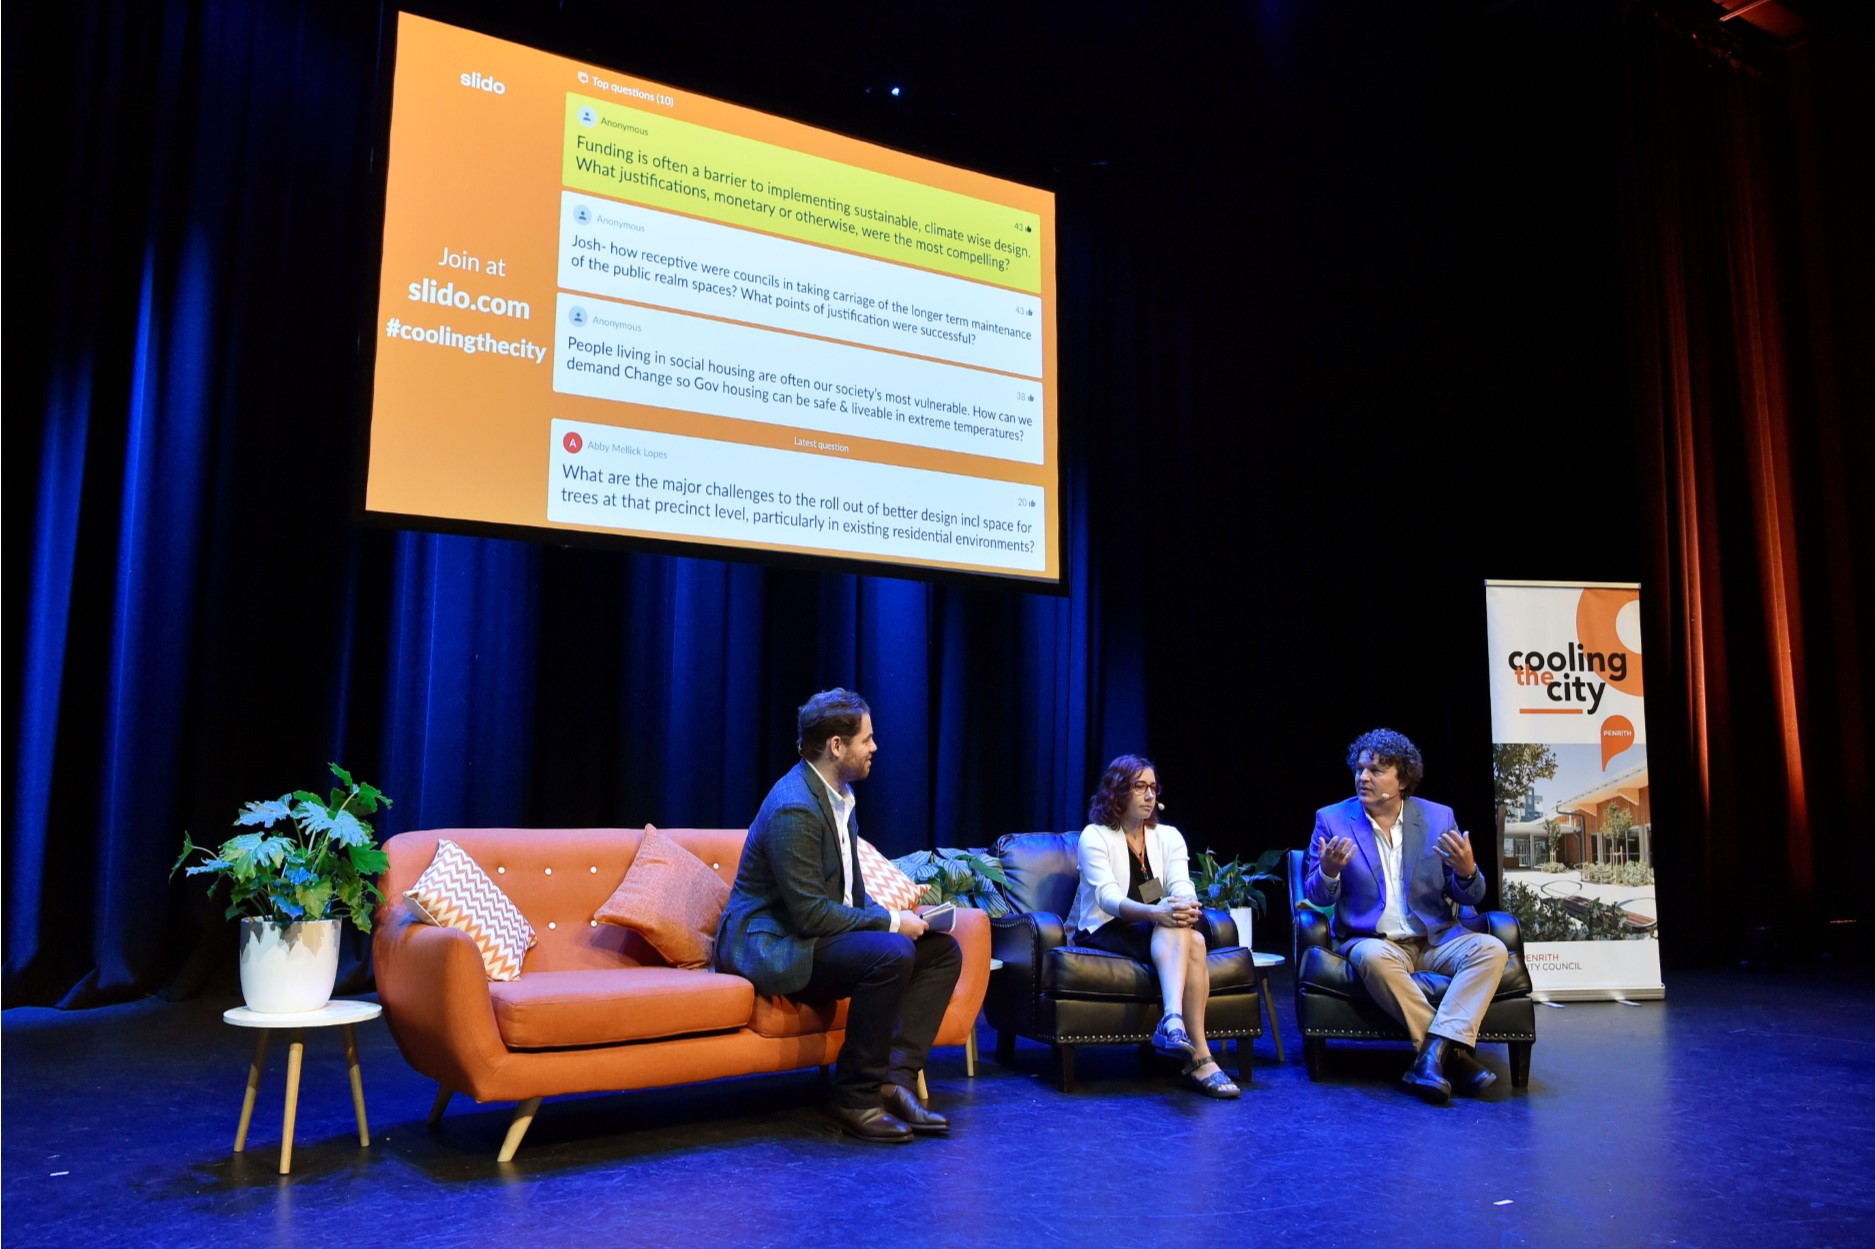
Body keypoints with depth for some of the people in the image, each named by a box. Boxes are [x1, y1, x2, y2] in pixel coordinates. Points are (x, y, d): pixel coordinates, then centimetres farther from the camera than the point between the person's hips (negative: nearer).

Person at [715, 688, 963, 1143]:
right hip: (772, 946, -10)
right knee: (891, 953, -32)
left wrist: (888, 915, -2)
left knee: (942, 949, 0)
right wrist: (891, 922, -17)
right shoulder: (793, 809, -22)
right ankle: (854, 1097, -17)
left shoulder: (837, 794, 9)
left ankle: (894, 1079, -8)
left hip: (816, 934, 10)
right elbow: (810, 914, -25)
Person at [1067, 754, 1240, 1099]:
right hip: (1104, 934, -4)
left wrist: (1187, 906, -29)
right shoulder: (1095, 837, -1)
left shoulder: (1168, 837, 14)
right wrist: (1154, 912, -36)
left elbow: (1182, 886, -3)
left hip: (1159, 933, 4)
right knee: (1175, 930, -33)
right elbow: (1107, 897, -16)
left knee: (1192, 938, -31)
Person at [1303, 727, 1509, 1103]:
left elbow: (1469, 897, 7)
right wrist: (1328, 872, -24)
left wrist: (1467, 871, -18)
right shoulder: (1333, 820, 1)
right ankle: (1451, 1051, -25)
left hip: (1435, 940, 2)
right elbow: (1317, 897, 0)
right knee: (1375, 957, -35)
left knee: (1491, 949, -25)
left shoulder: (1438, 817, 5)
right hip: (1372, 941, -2)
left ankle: (1433, 1051, -31)